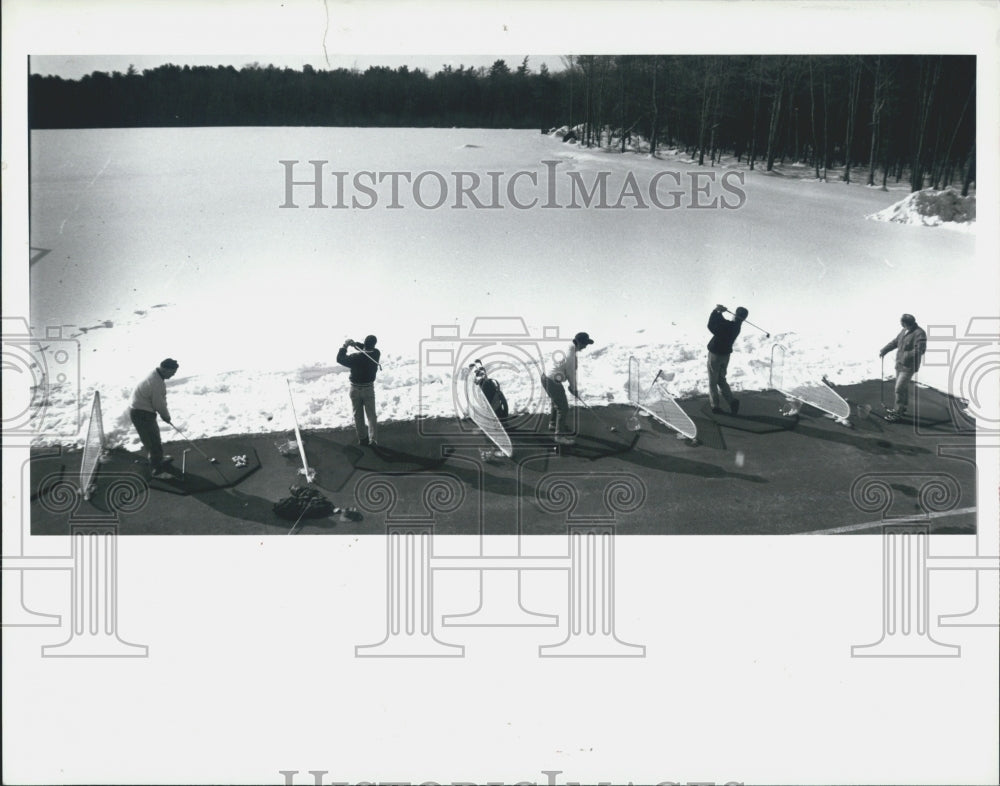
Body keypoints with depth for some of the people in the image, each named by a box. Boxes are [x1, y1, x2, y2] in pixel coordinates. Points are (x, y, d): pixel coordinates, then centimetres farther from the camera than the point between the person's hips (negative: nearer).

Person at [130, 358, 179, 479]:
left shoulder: (155, 374, 2)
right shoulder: (157, 383, -30)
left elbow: (160, 400, 10)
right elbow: (159, 404, -19)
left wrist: (165, 414, 7)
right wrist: (166, 416, -1)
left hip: (138, 409, 10)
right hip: (141, 414, -10)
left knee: (154, 436, 27)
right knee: (153, 441, -2)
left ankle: (158, 458, 47)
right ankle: (157, 470, 7)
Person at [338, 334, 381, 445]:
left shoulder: (356, 358, -24)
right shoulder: (376, 354, -15)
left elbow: (340, 358, -12)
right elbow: (368, 350, 7)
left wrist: (345, 346, -3)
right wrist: (356, 344, -5)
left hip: (355, 389, -1)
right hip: (369, 389, 1)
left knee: (358, 415, 13)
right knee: (371, 415, 7)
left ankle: (362, 438, 20)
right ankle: (373, 439, -1)